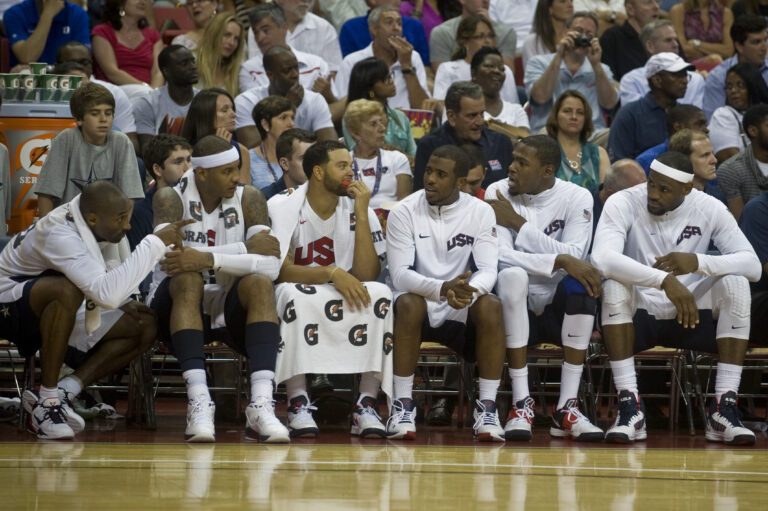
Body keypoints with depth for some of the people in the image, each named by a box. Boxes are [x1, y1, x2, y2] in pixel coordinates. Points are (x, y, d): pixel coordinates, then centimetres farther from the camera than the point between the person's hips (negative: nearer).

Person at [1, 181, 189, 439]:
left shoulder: (97, 225, -6)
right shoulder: (59, 234, -33)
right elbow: (107, 292, -45)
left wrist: (122, 302, -11)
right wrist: (156, 243, -42)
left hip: (57, 313, 9)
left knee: (144, 329, -6)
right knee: (67, 290, -40)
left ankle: (61, 391, -15)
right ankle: (48, 402, -28)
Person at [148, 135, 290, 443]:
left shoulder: (248, 199, -1)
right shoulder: (171, 199, -7)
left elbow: (270, 265, -16)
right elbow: (169, 258, -26)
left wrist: (208, 259, -30)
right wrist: (246, 251, -21)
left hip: (229, 307, 2)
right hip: (178, 304, -2)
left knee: (259, 284, -28)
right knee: (187, 279, -33)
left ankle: (261, 405, -44)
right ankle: (198, 402, -46)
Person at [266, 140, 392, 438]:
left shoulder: (356, 209, 3)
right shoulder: (283, 207, -5)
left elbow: (367, 275, -8)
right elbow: (280, 270, -16)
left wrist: (361, 215, -13)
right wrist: (332, 273, -30)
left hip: (347, 309, 3)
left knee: (380, 294, -27)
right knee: (294, 294, -36)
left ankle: (367, 405, -31)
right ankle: (298, 403, -36)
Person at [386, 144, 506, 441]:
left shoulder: (481, 213, -2)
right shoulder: (404, 212, -7)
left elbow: (487, 271, -12)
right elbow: (400, 275, -16)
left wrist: (469, 293, -37)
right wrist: (442, 289, -36)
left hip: (461, 315, 1)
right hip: (419, 310, -1)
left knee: (490, 306, -30)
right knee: (409, 303, -35)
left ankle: (487, 407, -26)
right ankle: (403, 405, -28)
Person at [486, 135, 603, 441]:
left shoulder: (577, 198, -4)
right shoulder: (498, 194, -4)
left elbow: (574, 257, -19)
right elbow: (500, 256, -18)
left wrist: (519, 223, -19)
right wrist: (559, 261, -29)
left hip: (559, 311, 0)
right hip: (517, 311, 0)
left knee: (579, 282, -31)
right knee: (512, 275, -32)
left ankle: (567, 408, -29)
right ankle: (522, 404, -31)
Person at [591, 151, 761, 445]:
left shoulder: (709, 209, -4)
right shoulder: (624, 204, -12)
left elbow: (753, 265, -12)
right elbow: (601, 258, -31)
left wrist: (698, 263, -30)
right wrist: (664, 280, -43)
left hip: (690, 318, 2)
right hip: (638, 316, -2)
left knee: (735, 283, -24)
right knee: (614, 285, -32)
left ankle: (724, 409, -27)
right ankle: (629, 408, -33)